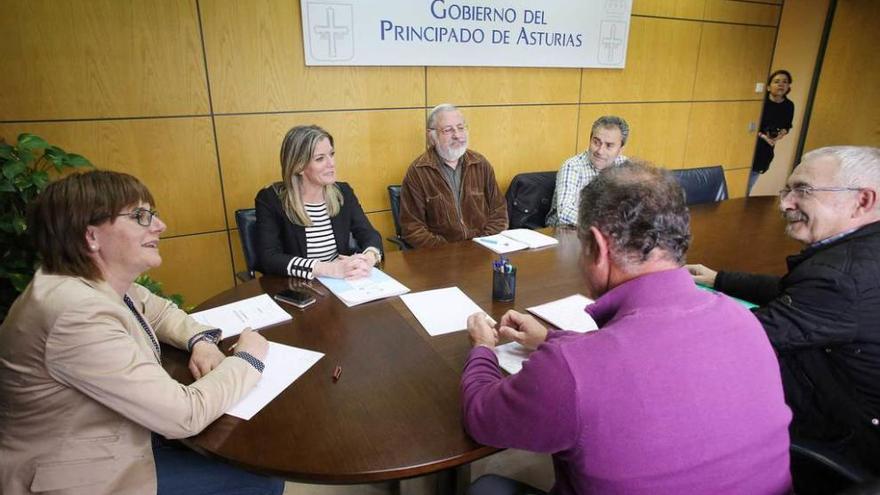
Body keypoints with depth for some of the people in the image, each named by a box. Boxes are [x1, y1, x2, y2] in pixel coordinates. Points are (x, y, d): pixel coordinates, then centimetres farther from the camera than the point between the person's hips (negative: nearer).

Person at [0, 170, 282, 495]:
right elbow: (184, 415, -31)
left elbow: (158, 311, 15)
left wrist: (200, 340, -6)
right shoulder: (79, 315, -32)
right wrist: (248, 359, -16)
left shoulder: (101, 282, -4)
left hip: (118, 438, 8)